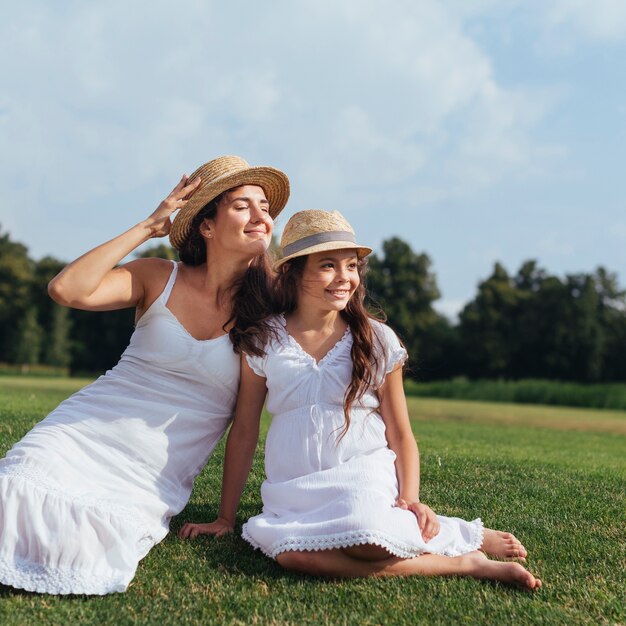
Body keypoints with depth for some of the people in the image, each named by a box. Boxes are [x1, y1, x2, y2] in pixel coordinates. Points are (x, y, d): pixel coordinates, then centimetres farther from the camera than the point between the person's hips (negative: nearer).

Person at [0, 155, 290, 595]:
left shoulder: (268, 306, -2)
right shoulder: (159, 279, -1)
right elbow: (67, 290, -16)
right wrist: (149, 226, -12)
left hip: (154, 479, 0)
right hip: (87, 430, 0)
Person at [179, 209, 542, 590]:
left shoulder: (377, 341, 3)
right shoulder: (264, 341, 4)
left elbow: (401, 436, 7)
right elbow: (244, 431, 8)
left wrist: (409, 498, -9)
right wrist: (225, 519, 8)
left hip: (363, 478, -2)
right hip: (294, 494, 2)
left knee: (364, 536, -37)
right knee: (291, 553, -33)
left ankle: (465, 537, -7)